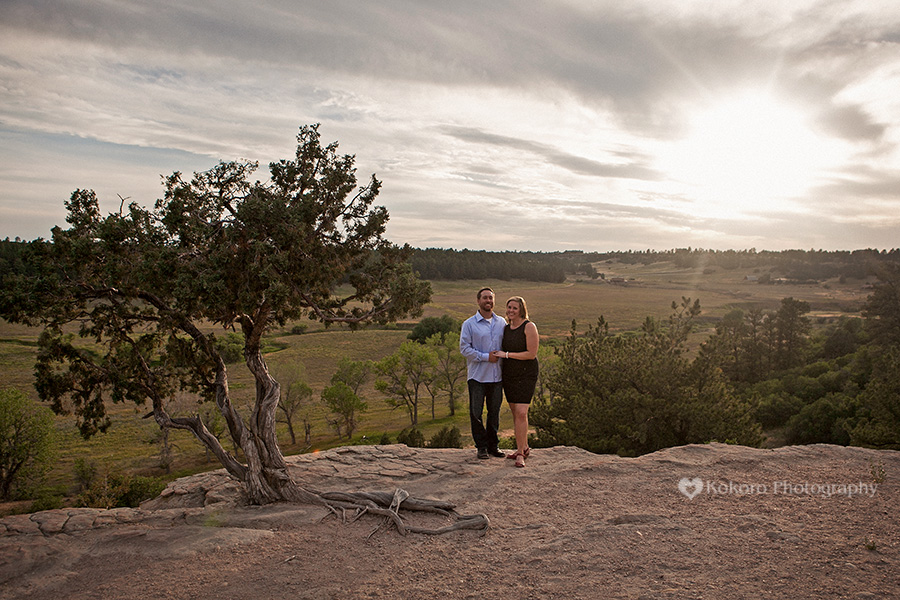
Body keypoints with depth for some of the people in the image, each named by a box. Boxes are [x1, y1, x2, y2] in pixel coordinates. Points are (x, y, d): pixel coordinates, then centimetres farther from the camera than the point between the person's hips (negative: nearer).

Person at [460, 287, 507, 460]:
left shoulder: (501, 322, 10)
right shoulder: (469, 324, -3)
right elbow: (464, 348, -7)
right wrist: (486, 357, -13)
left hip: (496, 375, 3)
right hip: (477, 375, -3)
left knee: (494, 411, 11)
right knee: (476, 412, 2)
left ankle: (493, 444, 23)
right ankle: (481, 446, 14)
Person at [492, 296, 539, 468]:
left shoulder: (529, 327, -10)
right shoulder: (506, 328, 10)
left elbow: (531, 354, -15)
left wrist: (506, 355, -14)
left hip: (526, 375, -7)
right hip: (508, 375, 7)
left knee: (521, 413, -13)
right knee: (515, 413, 11)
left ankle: (520, 453, -7)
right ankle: (524, 448, 24)